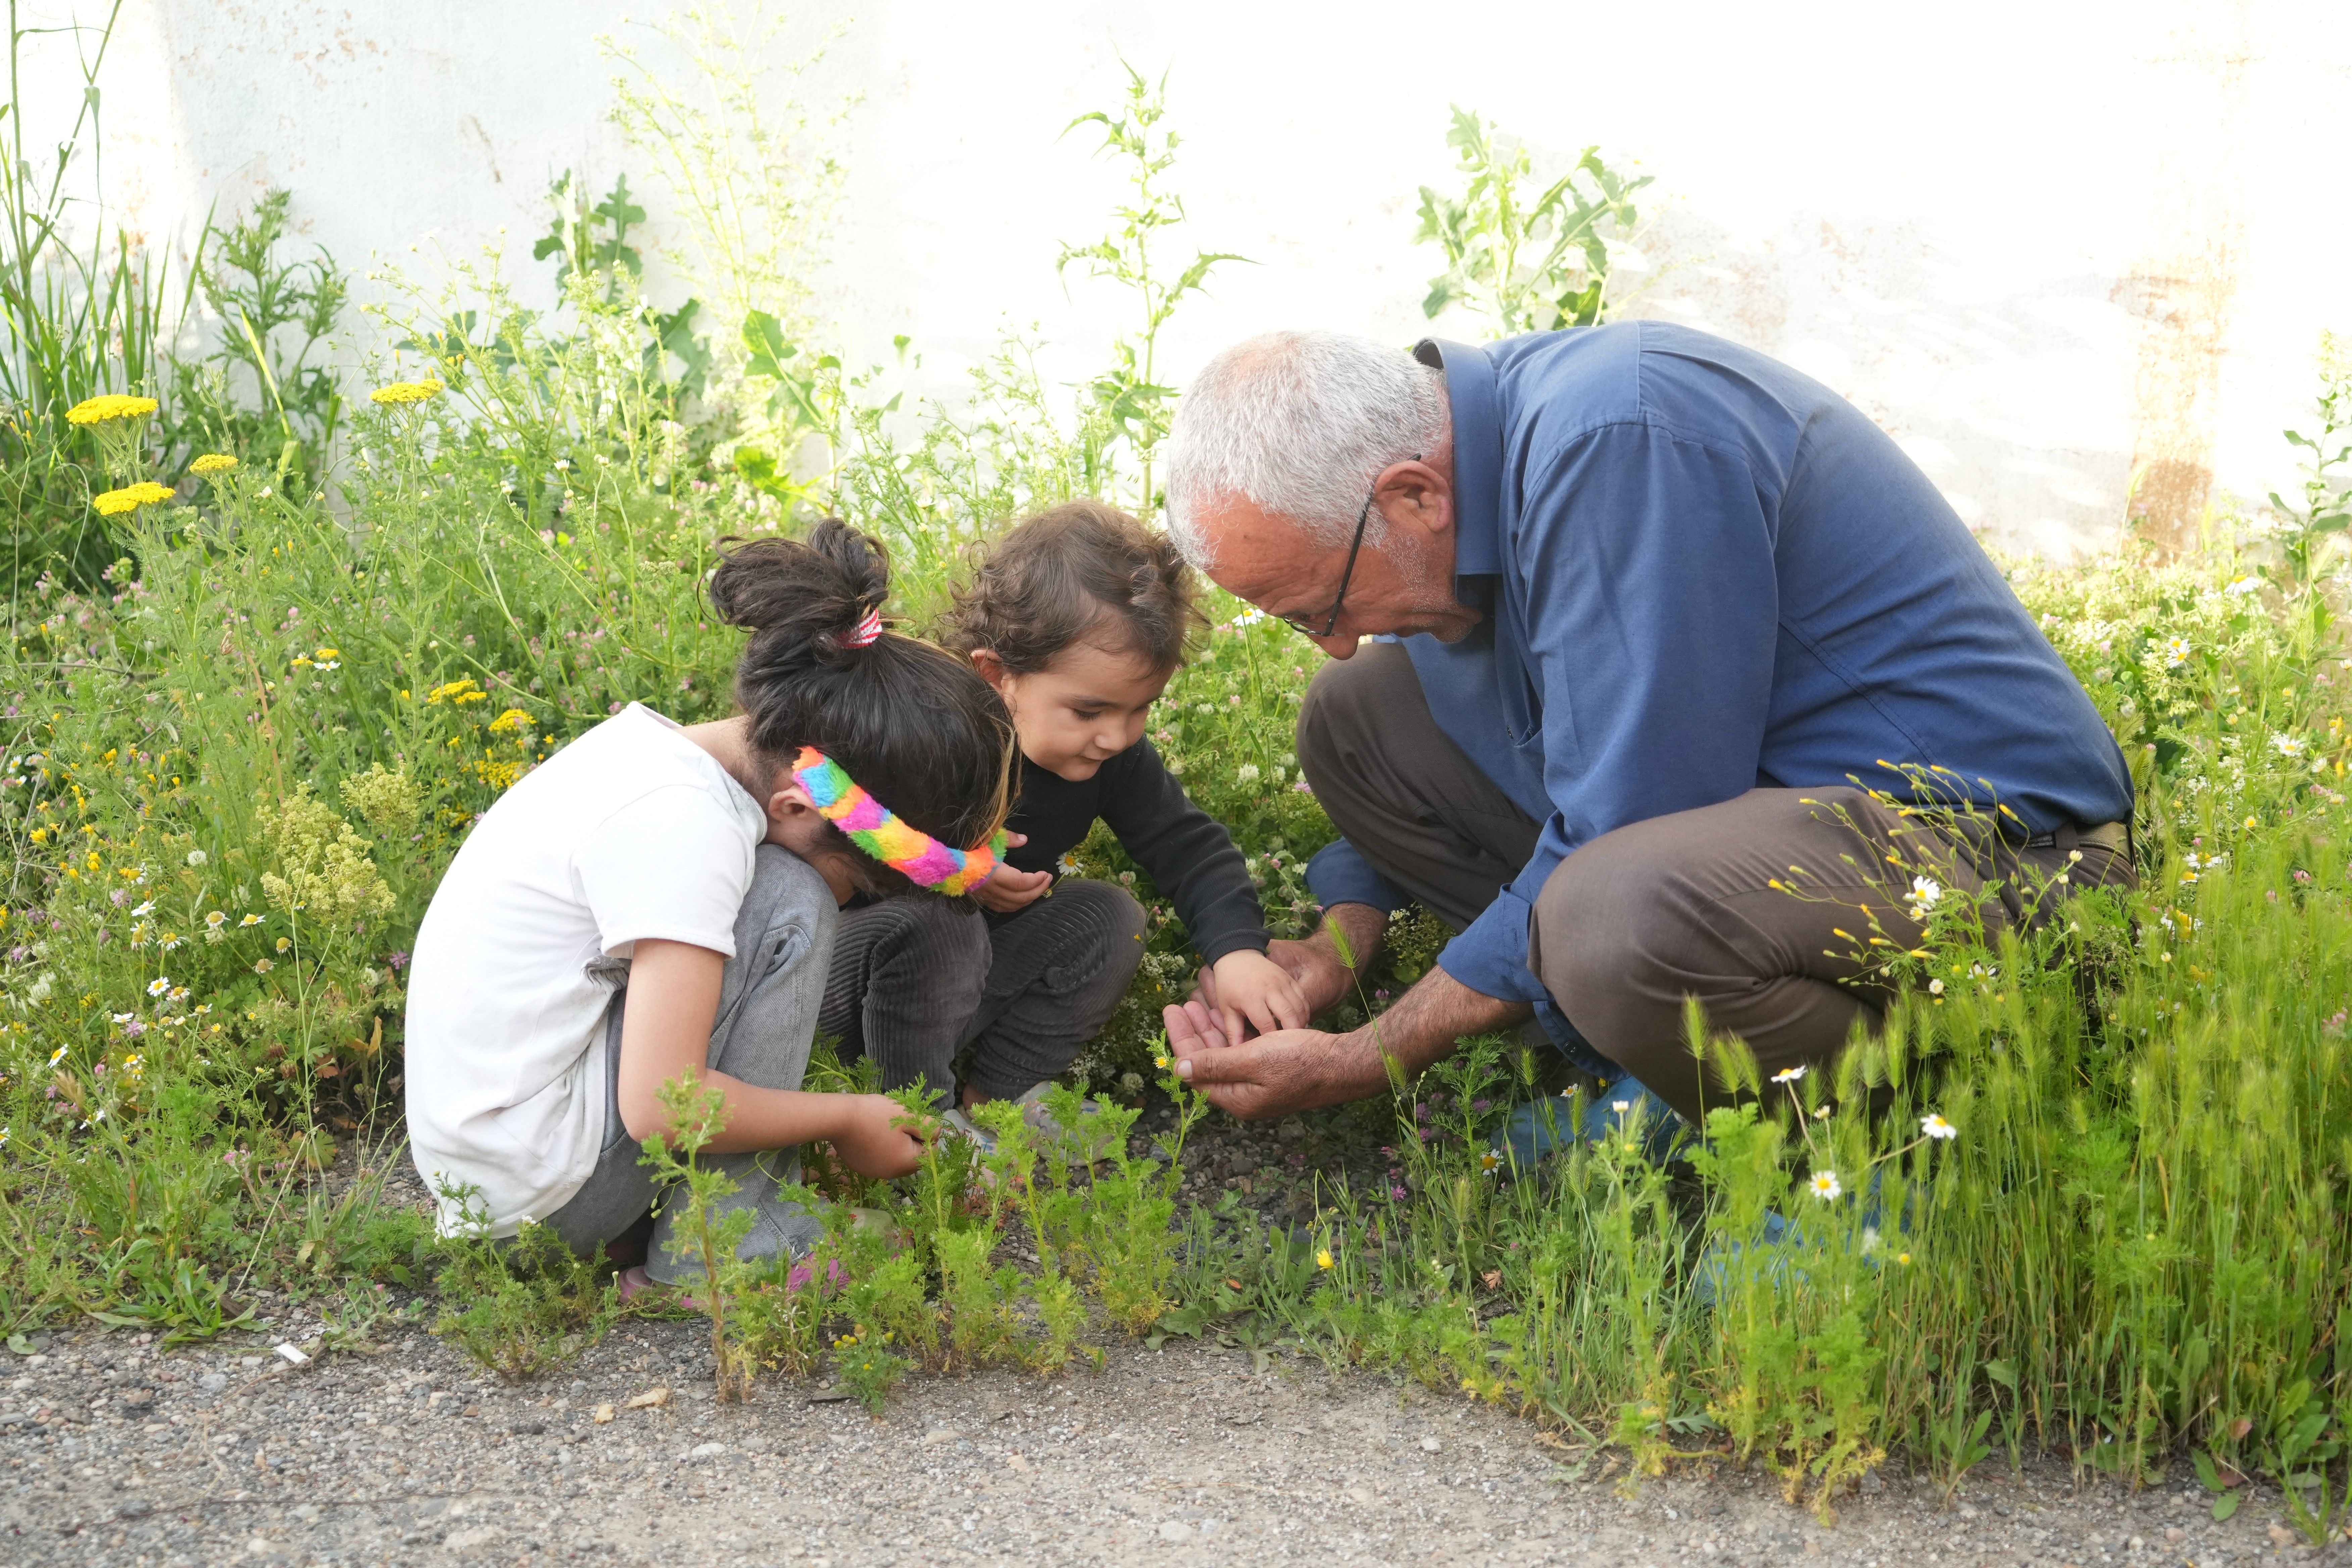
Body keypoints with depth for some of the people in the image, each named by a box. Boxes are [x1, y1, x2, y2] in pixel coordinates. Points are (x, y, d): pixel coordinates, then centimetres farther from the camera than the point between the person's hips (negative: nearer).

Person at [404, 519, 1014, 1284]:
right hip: (535, 1184, -10)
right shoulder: (683, 823, -24)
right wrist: (848, 1120, -12)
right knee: (791, 909, -15)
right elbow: (660, 1105, -26)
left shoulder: (649, 745, 4)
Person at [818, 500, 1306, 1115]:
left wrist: (1238, 949, -22)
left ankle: (992, 1103, -2)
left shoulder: (1109, 750, -10)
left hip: (975, 981, 6)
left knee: (1110, 916, -9)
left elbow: (1186, 845, -5)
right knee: (929, 921, -34)